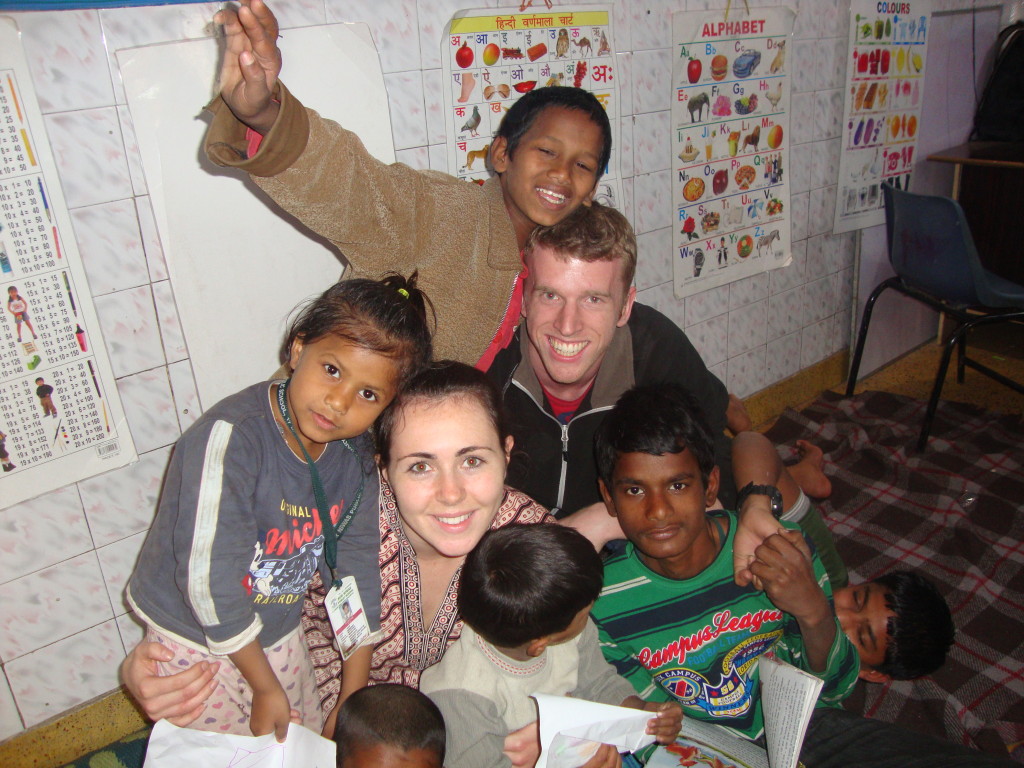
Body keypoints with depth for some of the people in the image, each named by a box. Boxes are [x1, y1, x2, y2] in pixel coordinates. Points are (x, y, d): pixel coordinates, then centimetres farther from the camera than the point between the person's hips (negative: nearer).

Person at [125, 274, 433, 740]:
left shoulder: (355, 453, -12)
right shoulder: (230, 438, -31)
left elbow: (358, 570, -5)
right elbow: (209, 580, -28)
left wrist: (354, 697, 0)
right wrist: (266, 688, -17)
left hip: (278, 635, 5)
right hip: (196, 643, -5)